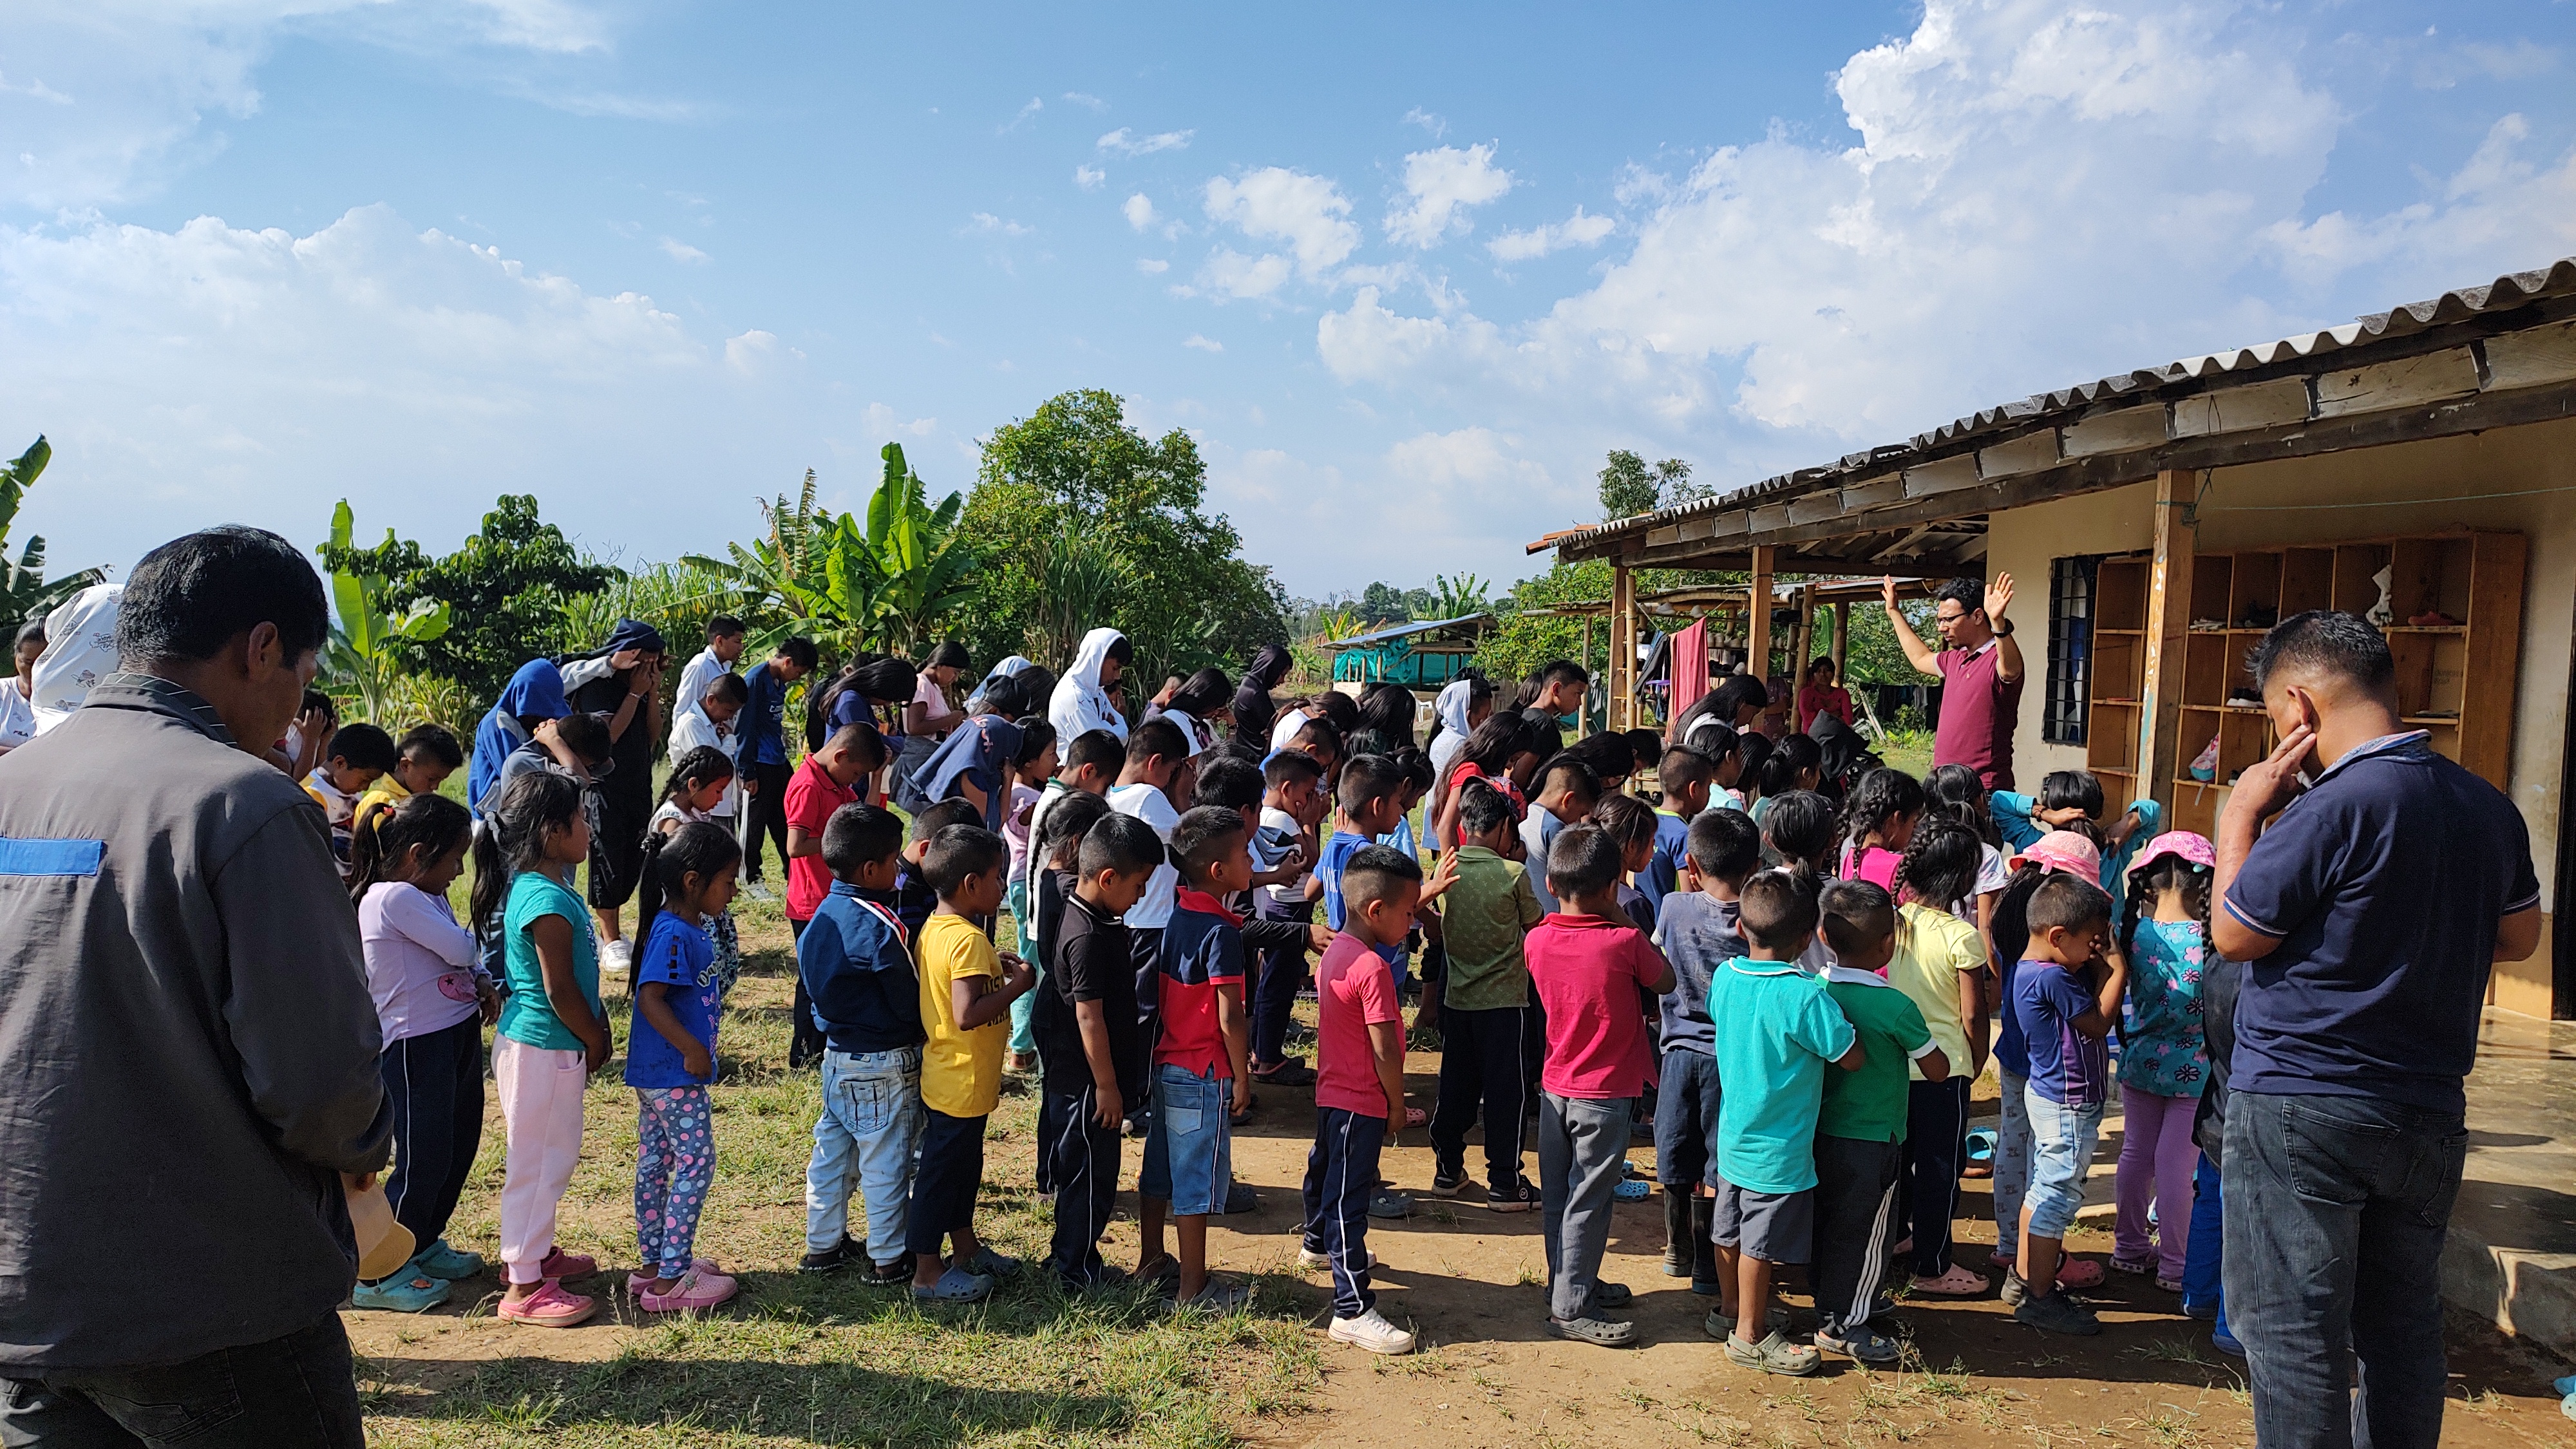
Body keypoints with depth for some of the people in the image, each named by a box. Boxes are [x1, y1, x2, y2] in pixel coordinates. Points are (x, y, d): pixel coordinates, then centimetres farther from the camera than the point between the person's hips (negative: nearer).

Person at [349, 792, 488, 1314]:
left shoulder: (427, 896, 10)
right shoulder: (394, 897, -21)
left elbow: (463, 958, 13)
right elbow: (459, 948, -22)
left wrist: (482, 982, -7)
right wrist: (476, 962, 1)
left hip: (456, 1035, 10)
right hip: (417, 1049, -10)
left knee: (458, 1148, 19)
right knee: (423, 1160, -1)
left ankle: (424, 1245, 37)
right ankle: (380, 1275, 14)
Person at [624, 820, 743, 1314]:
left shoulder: (690, 929, 9)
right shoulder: (672, 934, -21)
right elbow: (650, 998, -26)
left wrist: (697, 1049, 19)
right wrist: (692, 1049, -24)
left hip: (657, 1074, 10)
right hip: (675, 1075, -10)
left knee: (654, 1164, 16)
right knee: (696, 1164, -3)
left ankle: (654, 1265, 28)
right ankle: (671, 1281, 3)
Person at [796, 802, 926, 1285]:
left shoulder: (823, 915, 2)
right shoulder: (880, 927, -23)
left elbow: (812, 990, 12)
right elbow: (909, 1001, -17)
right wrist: (923, 1033, 1)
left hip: (836, 1055, 8)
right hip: (885, 1064, -8)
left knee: (832, 1151, 18)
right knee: (886, 1162, 4)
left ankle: (823, 1244, 30)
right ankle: (889, 1259, 15)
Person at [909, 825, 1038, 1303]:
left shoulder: (933, 929, 5)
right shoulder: (969, 940, -25)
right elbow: (967, 1014, -32)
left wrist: (995, 971, 7)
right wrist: (1017, 984, -22)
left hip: (945, 1078, 10)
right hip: (962, 1084, -10)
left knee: (963, 1166, 22)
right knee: (942, 1172, 3)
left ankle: (966, 1250, 38)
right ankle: (928, 1274, 16)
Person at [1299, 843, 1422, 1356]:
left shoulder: (1334, 952, 4)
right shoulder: (1372, 968, -25)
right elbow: (1384, 1050, -24)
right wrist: (1398, 1105, -11)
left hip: (1332, 1092, 10)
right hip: (1361, 1103, -10)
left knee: (1326, 1168, 28)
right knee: (1349, 1198, -7)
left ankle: (1318, 1245, 52)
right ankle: (1352, 1310, -3)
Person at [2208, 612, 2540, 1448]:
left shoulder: (2332, 809, -20)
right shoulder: (2489, 807, 3)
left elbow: (2233, 936, -10)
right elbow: (2519, 937, 17)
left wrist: (2241, 815, -2)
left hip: (2301, 1109, -7)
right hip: (2430, 1112, 7)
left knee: (2292, 1332, 2)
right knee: (2404, 1324, 19)